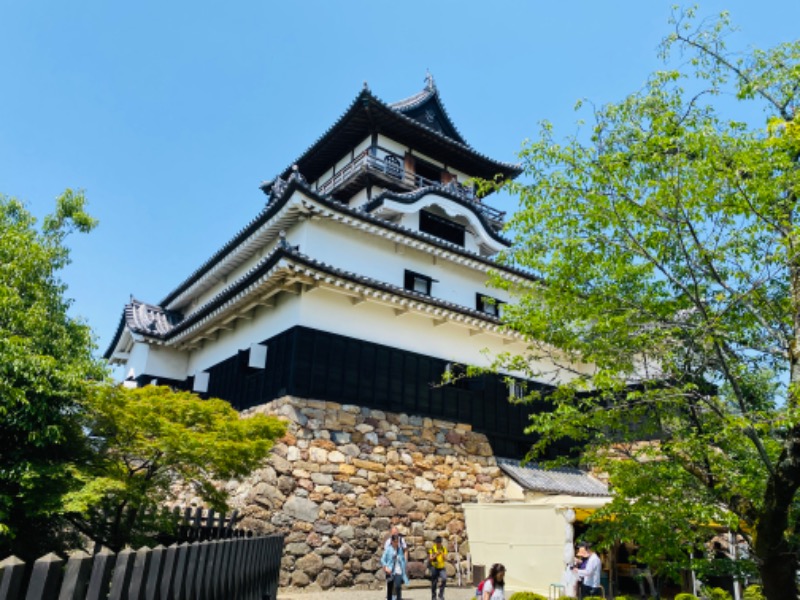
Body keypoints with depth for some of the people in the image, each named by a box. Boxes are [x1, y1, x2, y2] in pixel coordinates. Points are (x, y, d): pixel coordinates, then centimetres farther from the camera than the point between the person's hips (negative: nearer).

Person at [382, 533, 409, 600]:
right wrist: (386, 568, -19)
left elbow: (403, 559, 12)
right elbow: (382, 560, -6)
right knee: (389, 588, 7)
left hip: (398, 572, 1)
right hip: (390, 572, -1)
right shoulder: (388, 549, -6)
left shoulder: (400, 549, 4)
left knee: (398, 586, -15)